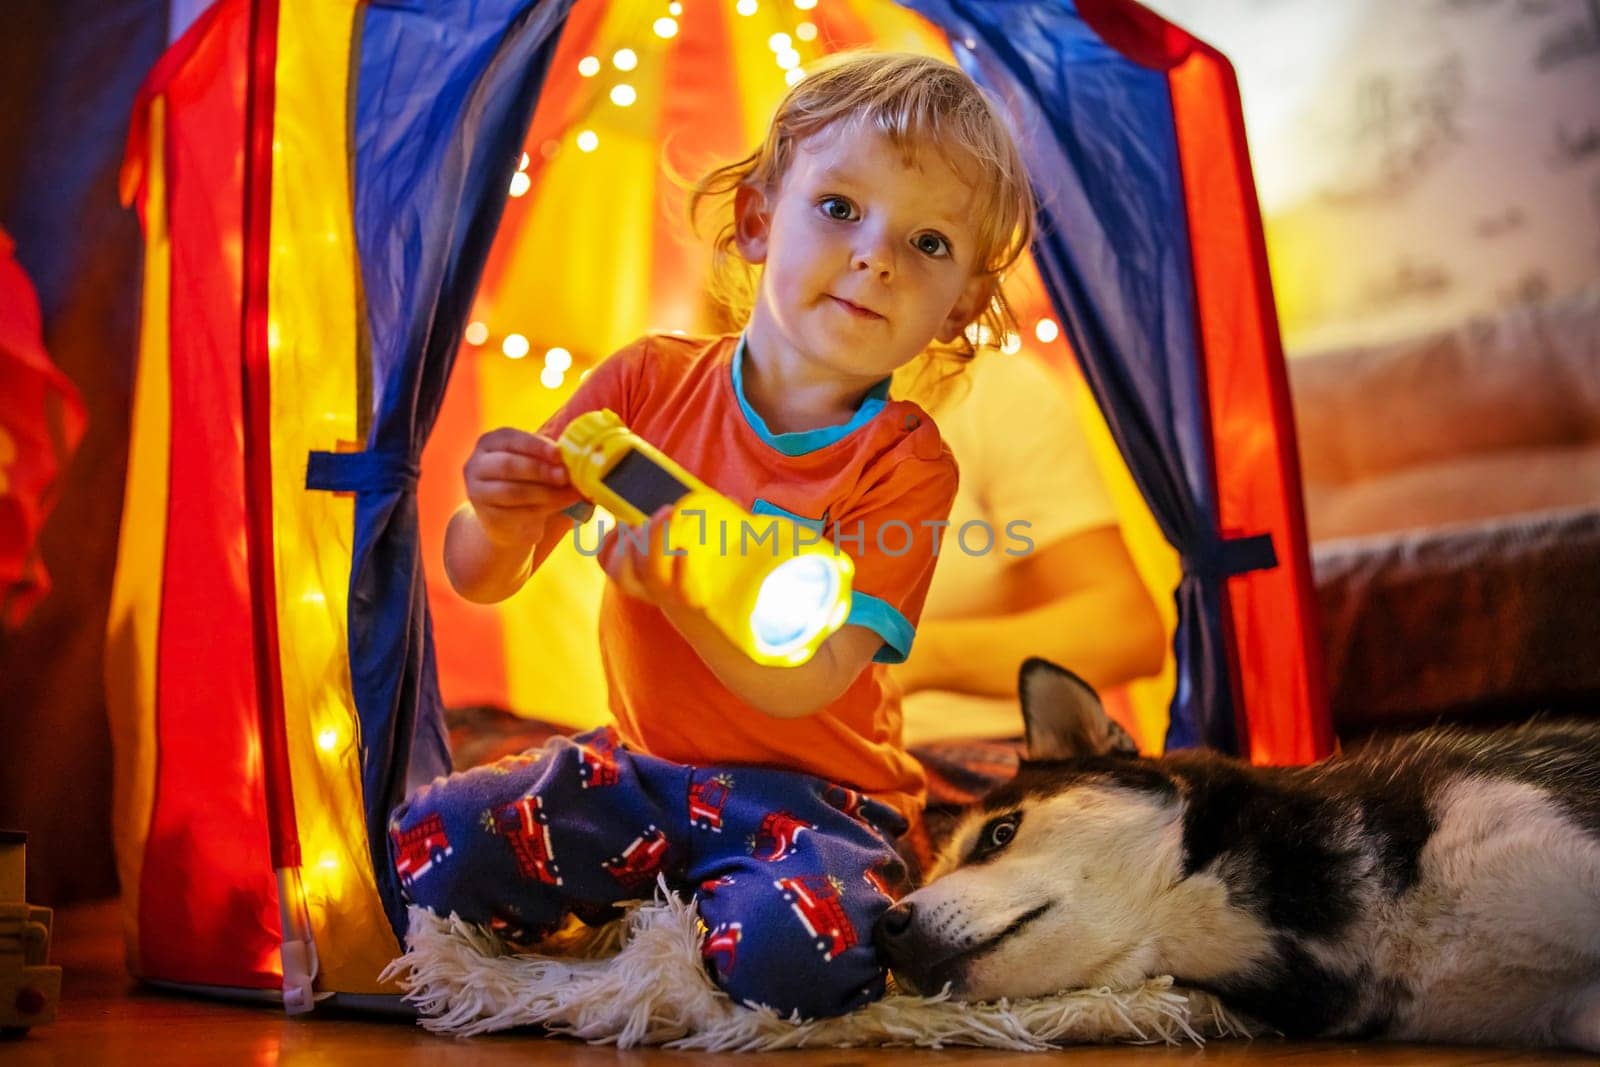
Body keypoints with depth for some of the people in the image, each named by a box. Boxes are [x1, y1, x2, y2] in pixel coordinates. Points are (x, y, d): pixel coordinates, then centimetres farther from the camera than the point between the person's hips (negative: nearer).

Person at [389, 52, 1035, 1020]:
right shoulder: (651, 380, -3)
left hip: (809, 796, -2)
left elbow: (807, 682, -21)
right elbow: (481, 582, 0)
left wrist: (680, 593, -40)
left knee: (788, 949, -33)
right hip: (640, 765, 3)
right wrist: (500, 522, -25)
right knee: (431, 846, -19)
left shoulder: (906, 461, -10)